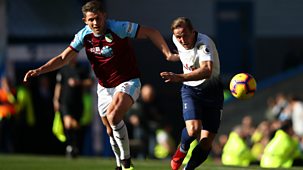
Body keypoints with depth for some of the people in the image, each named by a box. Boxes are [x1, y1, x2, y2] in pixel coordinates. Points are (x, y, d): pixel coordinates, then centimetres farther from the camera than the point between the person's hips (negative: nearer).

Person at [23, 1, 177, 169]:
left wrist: (168, 54, -19)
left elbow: (151, 32, -12)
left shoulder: (119, 28, -20)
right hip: (105, 88, 6)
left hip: (128, 82, -6)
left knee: (113, 116, -30)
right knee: (111, 130, 9)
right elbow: (63, 58, -2)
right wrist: (39, 70, -14)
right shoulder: (84, 35, -6)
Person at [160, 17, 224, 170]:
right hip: (190, 89, 2)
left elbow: (207, 71, -48)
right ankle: (183, 149, 10)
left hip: (212, 89, -2)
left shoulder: (204, 44, -29)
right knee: (193, 129, -24)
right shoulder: (176, 40, -9)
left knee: (207, 141, -6)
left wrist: (180, 77, -59)